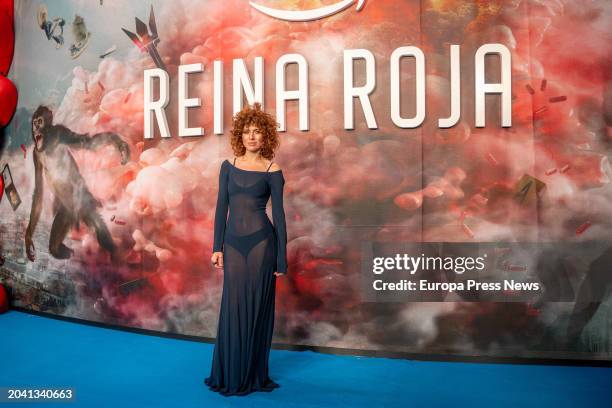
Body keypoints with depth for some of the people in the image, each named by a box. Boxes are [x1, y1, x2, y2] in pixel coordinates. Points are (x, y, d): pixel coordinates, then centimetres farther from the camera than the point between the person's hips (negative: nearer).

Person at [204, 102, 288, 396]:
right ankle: (230, 376, 23)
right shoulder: (228, 166, 9)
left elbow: (278, 214, -1)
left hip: (261, 242, -3)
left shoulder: (272, 171, 0)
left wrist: (282, 259, -3)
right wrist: (217, 247, 3)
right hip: (233, 243, 3)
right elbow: (221, 207, 9)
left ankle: (254, 376, 20)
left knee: (256, 306, 4)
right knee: (233, 307, 7)